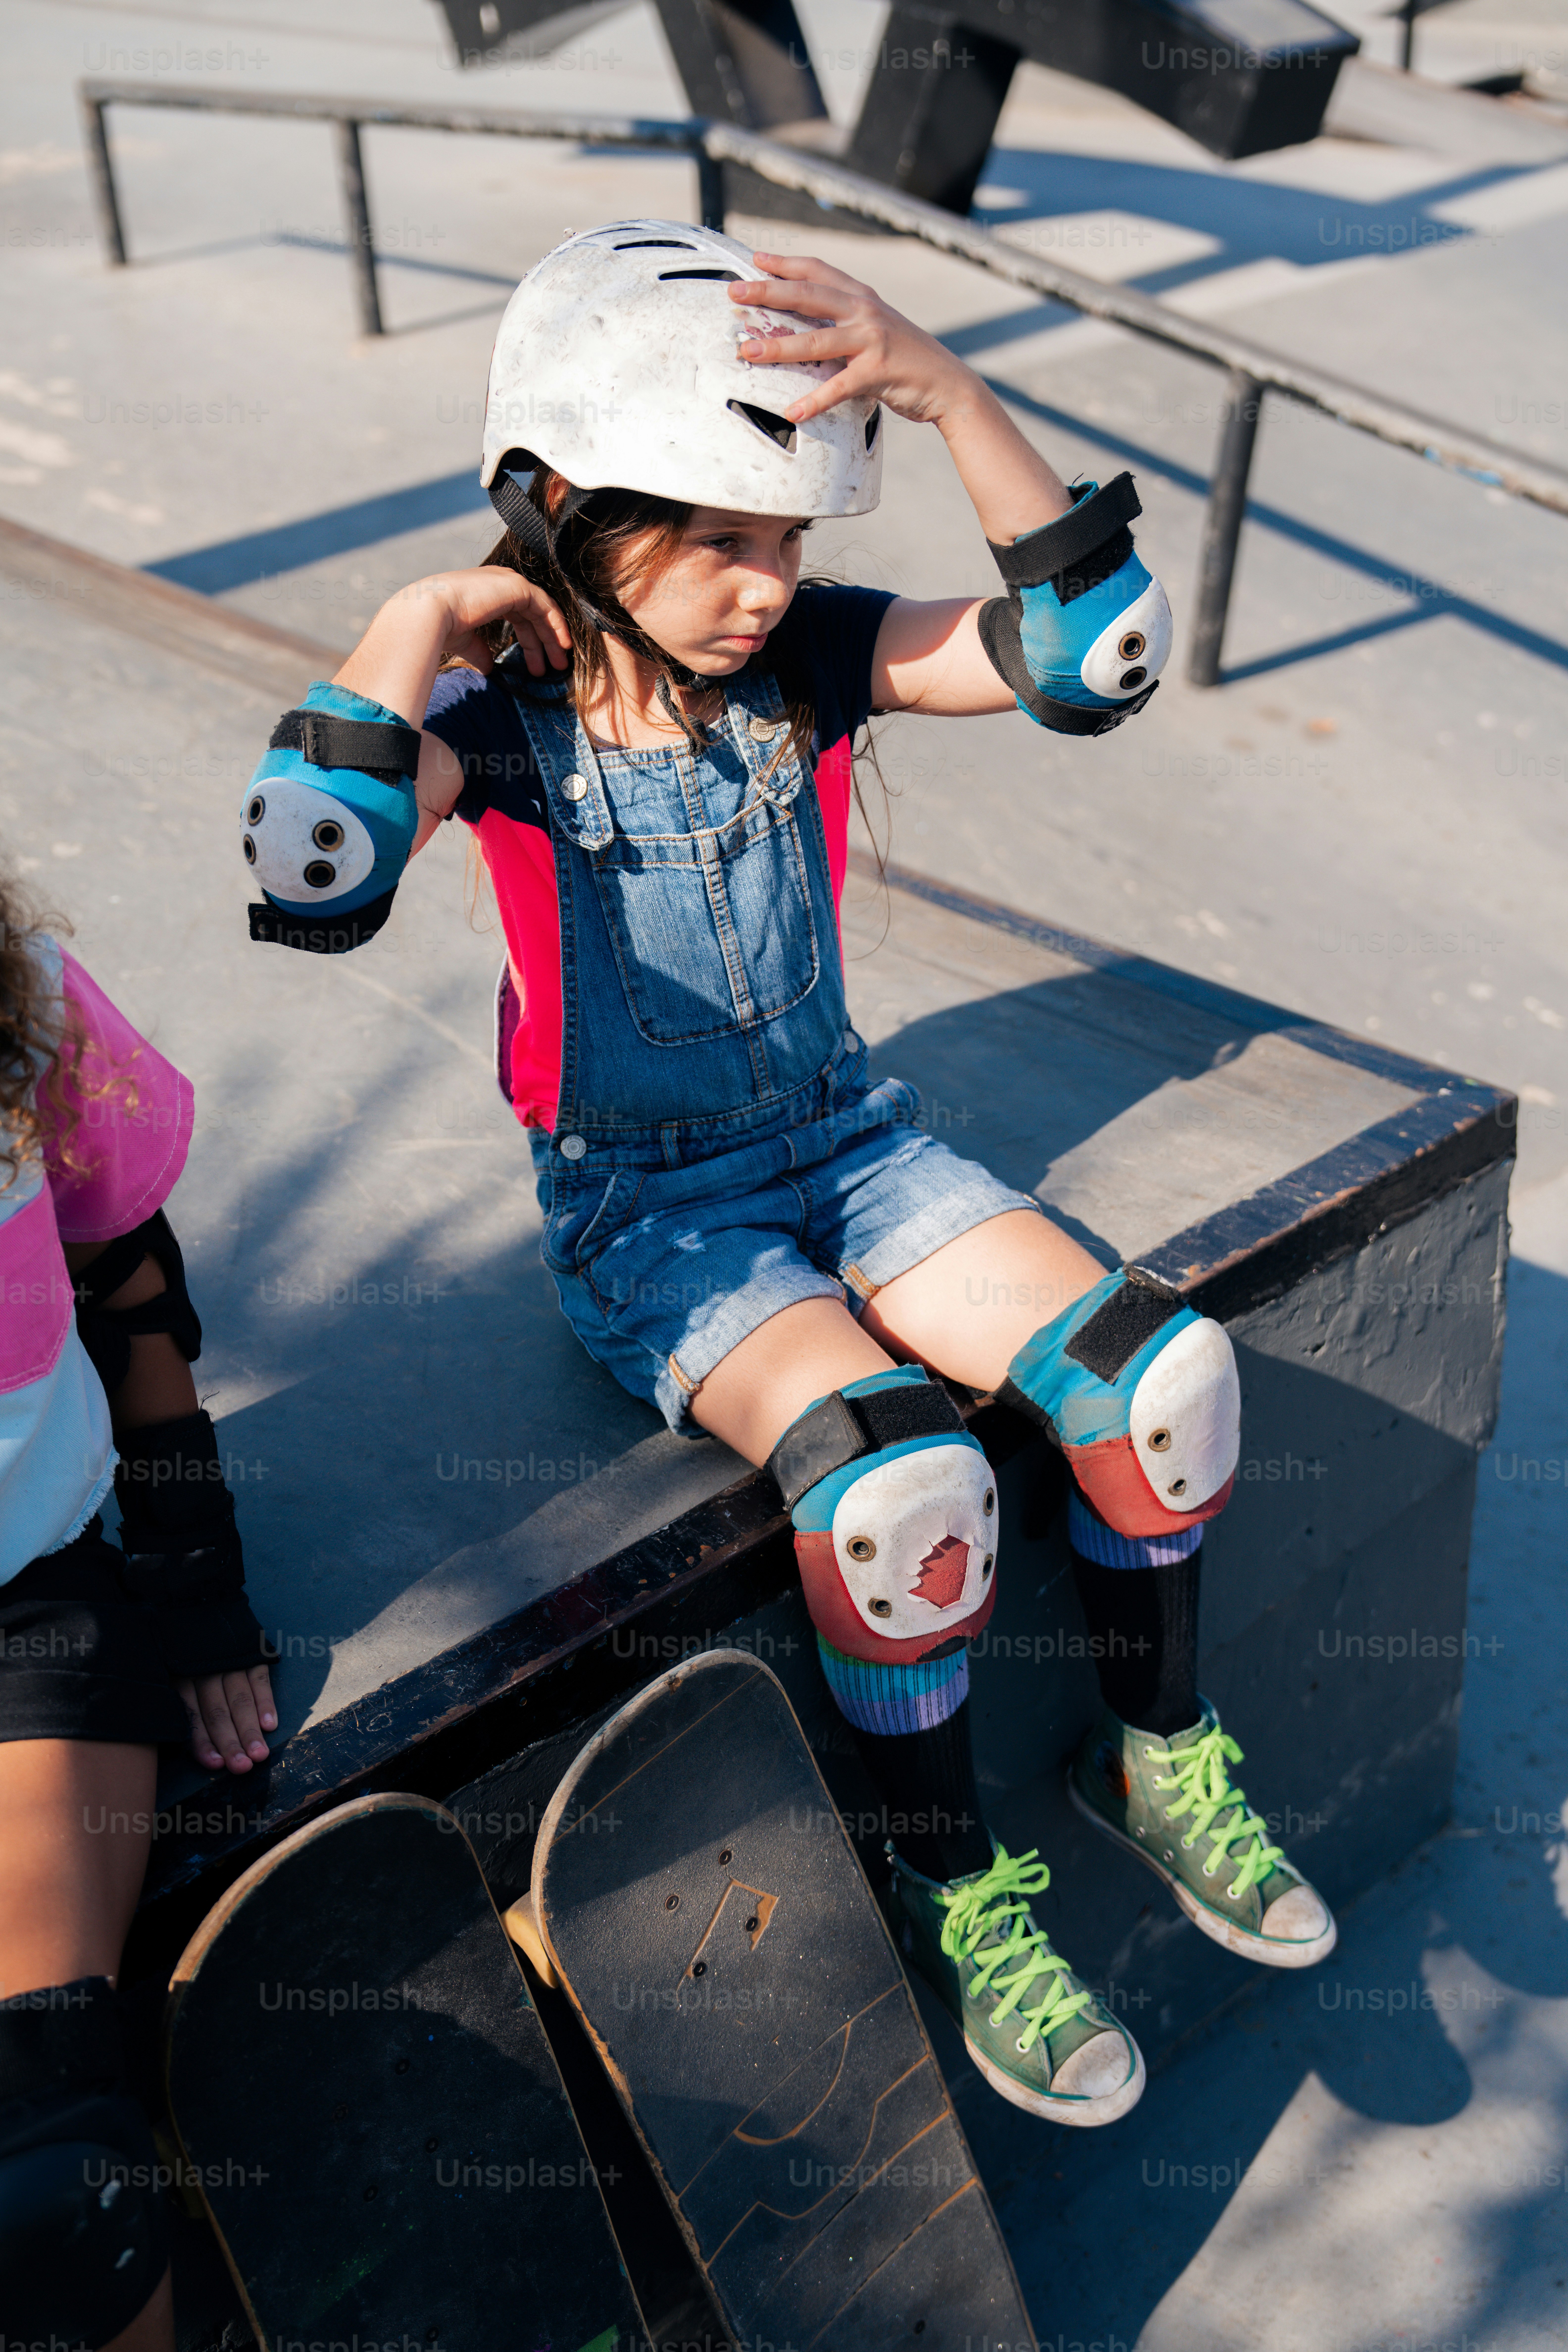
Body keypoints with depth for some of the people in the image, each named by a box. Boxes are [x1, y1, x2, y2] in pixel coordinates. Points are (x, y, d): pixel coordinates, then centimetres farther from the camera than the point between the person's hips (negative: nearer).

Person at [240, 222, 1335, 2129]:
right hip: (645, 1220, -4)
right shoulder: (499, 714, -14)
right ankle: (951, 1890, -2)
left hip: (843, 1144, 5)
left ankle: (1156, 1759, 11)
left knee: (1160, 1365, -16)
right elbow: (311, 887, -35)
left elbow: (1095, 655, -18)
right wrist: (417, 629, -25)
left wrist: (945, 395, -25)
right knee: (900, 1484, -30)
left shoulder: (810, 658, -5)